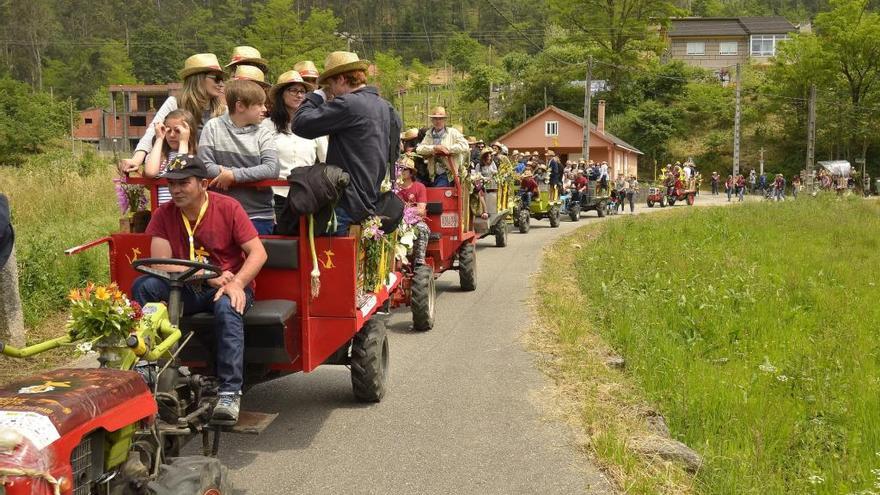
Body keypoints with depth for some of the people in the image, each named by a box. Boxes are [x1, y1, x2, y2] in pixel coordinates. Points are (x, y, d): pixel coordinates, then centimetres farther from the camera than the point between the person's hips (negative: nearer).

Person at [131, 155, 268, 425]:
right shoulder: (163, 214, -1)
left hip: (230, 285, -3)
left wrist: (236, 283, -29)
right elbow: (160, 263, -11)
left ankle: (230, 392, -36)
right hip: (186, 290, 3)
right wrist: (210, 277, -22)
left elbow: (258, 253, -11)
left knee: (227, 307, -37)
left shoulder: (228, 207, -7)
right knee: (143, 286, -22)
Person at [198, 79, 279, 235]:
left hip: (259, 216, 0)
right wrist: (253, 176, -13)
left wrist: (233, 175, -19)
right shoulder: (213, 127, 1)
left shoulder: (263, 134, 3)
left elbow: (272, 169, -12)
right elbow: (205, 166, -8)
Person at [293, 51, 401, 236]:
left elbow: (300, 124, -16)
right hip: (370, 204, 10)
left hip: (346, 206, -9)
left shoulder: (348, 104, -16)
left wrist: (315, 97, 1)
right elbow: (393, 153, 20)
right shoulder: (386, 108, 13)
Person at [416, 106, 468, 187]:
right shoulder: (429, 135, 10)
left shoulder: (452, 132, 0)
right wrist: (434, 148, -16)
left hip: (447, 174, -5)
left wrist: (447, 149, -17)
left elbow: (464, 146, -13)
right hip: (434, 174, 5)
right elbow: (419, 150, -2)